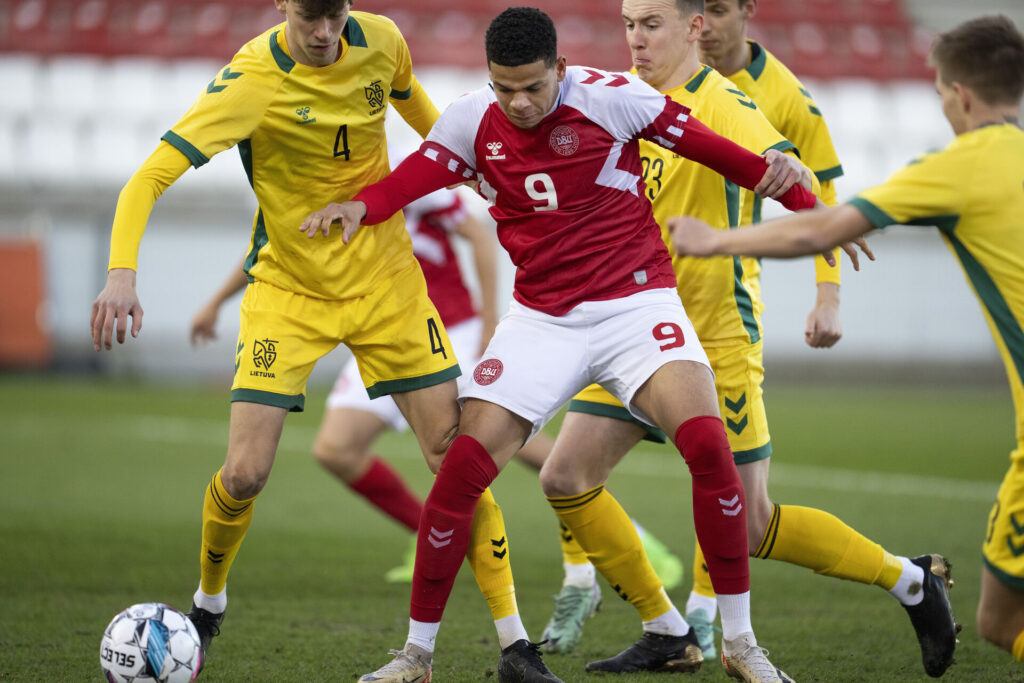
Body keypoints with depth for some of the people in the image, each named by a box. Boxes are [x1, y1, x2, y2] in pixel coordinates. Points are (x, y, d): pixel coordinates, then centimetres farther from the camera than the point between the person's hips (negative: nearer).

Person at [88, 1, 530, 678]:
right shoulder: (251, 82, -23)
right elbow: (149, 178, -30)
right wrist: (122, 274, -44)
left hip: (386, 281, 3)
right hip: (287, 288, -3)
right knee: (245, 473, -11)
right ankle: (208, 608, 20)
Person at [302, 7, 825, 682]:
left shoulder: (611, 96, -10)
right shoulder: (472, 122, -1)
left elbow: (709, 146, -2)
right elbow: (411, 177, -8)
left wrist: (806, 204, 2)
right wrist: (358, 205, -32)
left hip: (636, 300, -2)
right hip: (541, 317, 2)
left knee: (707, 444, -24)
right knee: (461, 470, -11)